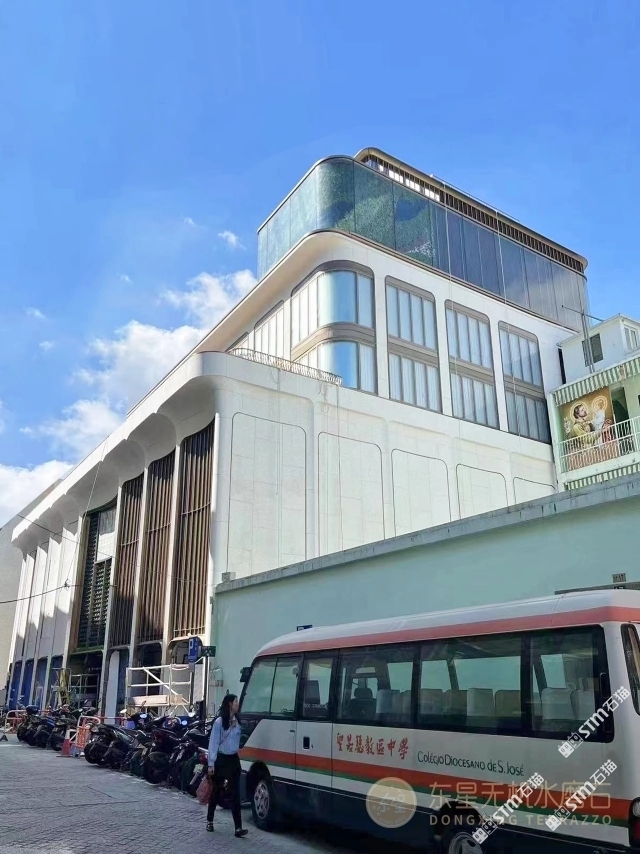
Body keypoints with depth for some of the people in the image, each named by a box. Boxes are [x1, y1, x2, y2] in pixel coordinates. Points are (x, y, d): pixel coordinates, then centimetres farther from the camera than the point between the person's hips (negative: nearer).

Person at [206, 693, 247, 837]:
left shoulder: (237, 721, 4)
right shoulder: (219, 722, -14)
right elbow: (213, 743, -12)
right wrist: (211, 763, -13)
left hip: (234, 759, 4)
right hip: (221, 759, -4)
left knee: (235, 793, -2)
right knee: (216, 791, 12)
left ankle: (238, 828, -4)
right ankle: (209, 821, 32)